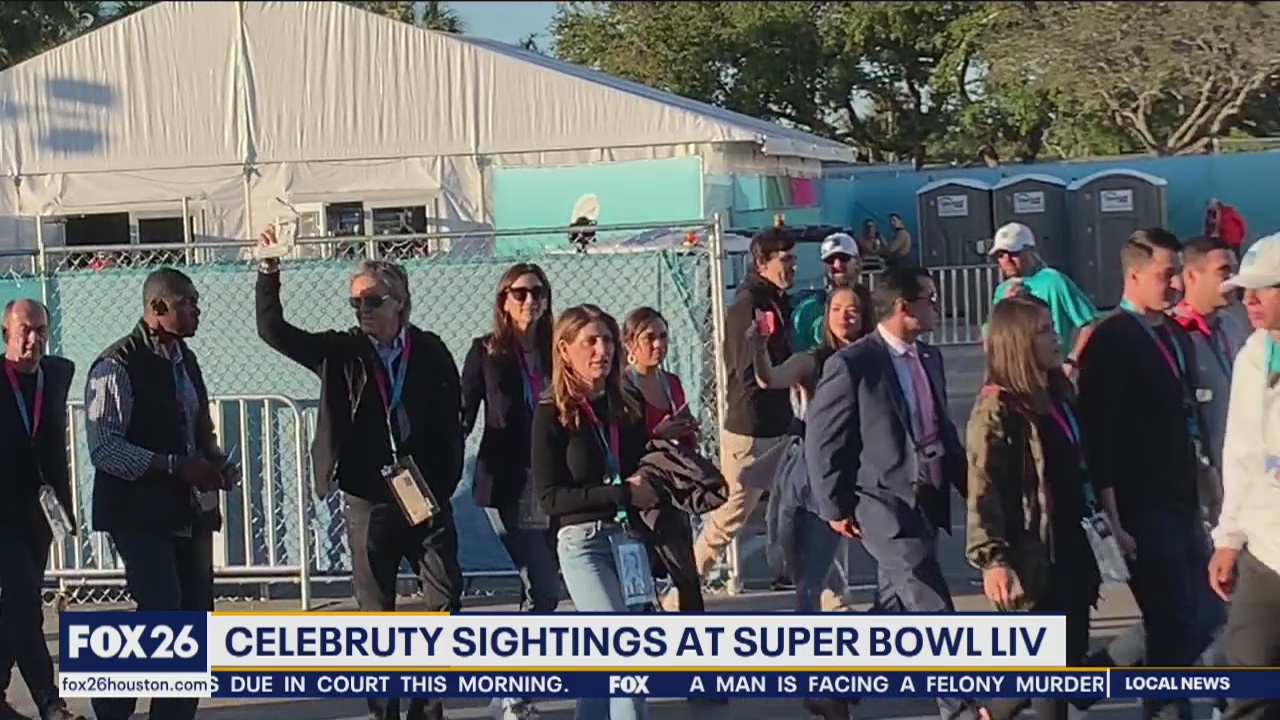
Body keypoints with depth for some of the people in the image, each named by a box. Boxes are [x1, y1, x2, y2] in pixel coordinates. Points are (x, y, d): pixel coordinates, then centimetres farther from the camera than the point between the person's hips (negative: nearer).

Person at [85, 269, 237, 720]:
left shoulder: (183, 359, 12)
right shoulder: (118, 365, -13)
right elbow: (104, 448, -19)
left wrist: (216, 461, 1)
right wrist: (177, 467, -23)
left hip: (188, 510, 8)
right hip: (140, 512, -8)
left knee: (195, 614, 7)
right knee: (162, 614, -14)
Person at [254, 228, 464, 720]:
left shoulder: (430, 352, 2)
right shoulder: (340, 353, 2)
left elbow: (451, 423, 4)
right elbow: (273, 330, -5)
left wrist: (443, 486, -2)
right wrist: (269, 271, -16)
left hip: (427, 498, 0)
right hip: (368, 500, 0)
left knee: (446, 597, -5)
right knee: (375, 612, 5)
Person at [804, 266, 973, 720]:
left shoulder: (929, 358, 11)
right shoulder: (852, 365, -13)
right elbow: (820, 439, -9)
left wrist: (969, 486, 13)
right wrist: (836, 507, -8)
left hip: (927, 502, 8)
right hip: (884, 503, -8)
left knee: (893, 607, 16)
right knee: (934, 613, -11)